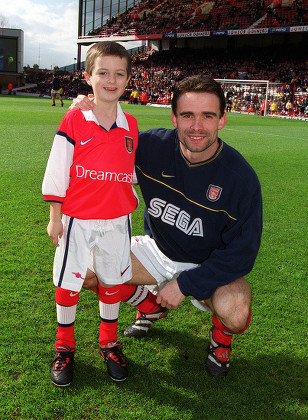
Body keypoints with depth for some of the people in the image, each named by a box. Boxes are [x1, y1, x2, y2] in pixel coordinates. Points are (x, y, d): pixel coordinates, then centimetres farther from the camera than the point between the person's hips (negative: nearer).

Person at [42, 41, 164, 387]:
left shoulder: (130, 126, 2)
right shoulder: (73, 121, -8)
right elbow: (56, 173, -6)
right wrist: (55, 217, -5)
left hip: (116, 221, 3)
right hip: (76, 220, -2)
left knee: (112, 282, 13)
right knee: (67, 284, 7)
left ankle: (109, 344, 35)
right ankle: (64, 347, 30)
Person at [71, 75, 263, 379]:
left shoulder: (241, 177, -24)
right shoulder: (152, 146, -16)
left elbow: (242, 252, -20)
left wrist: (185, 284, -23)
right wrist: (86, 110, -20)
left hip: (211, 264, -3)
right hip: (157, 249, 4)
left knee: (235, 313, -34)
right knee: (83, 271, -6)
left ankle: (221, 336, 8)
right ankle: (151, 303, 21)